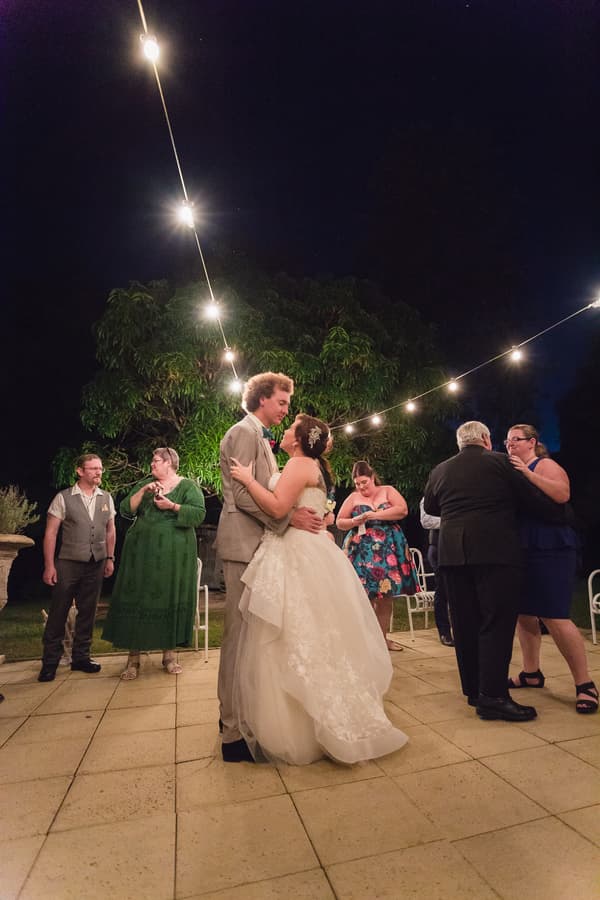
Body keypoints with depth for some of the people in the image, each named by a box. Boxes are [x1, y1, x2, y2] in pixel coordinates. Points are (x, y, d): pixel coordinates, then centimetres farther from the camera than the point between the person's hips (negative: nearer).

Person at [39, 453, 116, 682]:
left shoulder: (106, 498, 5)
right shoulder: (63, 498, -6)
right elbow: (51, 532, -6)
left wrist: (110, 558, 9)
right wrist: (49, 565, -9)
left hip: (96, 565, 4)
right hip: (68, 563, -3)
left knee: (87, 612, 12)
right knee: (58, 612, 5)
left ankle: (81, 657, 26)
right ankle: (50, 662, 19)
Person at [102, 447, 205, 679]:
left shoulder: (187, 486, 1)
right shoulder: (145, 483, 14)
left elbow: (199, 514, -11)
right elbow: (125, 510, 6)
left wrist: (172, 506, -19)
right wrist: (142, 492, -8)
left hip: (174, 554, -3)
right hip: (141, 552, 3)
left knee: (170, 600, 2)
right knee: (136, 599, 3)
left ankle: (169, 654, 16)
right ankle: (133, 658, 14)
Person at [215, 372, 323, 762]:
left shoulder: (260, 436, 22)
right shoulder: (245, 432, -9)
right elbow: (242, 494, -18)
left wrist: (303, 513, 14)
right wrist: (289, 517, -18)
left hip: (258, 543, 10)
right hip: (245, 543, -10)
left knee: (249, 632, 15)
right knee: (242, 632, -6)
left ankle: (235, 713, 27)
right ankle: (236, 733, 3)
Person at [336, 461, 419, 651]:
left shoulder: (388, 491, 5)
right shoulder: (353, 498, 8)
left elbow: (402, 510, -10)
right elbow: (339, 522, 9)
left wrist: (375, 515, -15)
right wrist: (354, 521, -11)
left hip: (388, 550, 0)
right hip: (362, 553, 0)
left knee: (386, 596, 4)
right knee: (366, 596, -4)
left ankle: (383, 637, 17)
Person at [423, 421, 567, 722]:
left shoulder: (440, 470, 11)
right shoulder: (499, 462, -1)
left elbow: (429, 507, 24)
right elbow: (534, 500, 2)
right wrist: (561, 514, 19)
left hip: (452, 553, 5)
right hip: (495, 551, -4)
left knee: (464, 623, 11)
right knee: (497, 621, 0)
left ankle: (473, 689, 20)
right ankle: (493, 696, -2)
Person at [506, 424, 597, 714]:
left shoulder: (545, 465, -6)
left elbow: (563, 494, -23)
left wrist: (528, 473, -26)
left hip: (549, 551, -8)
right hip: (521, 551, 8)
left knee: (554, 617, -10)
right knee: (523, 613, 12)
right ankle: (531, 673, 25)